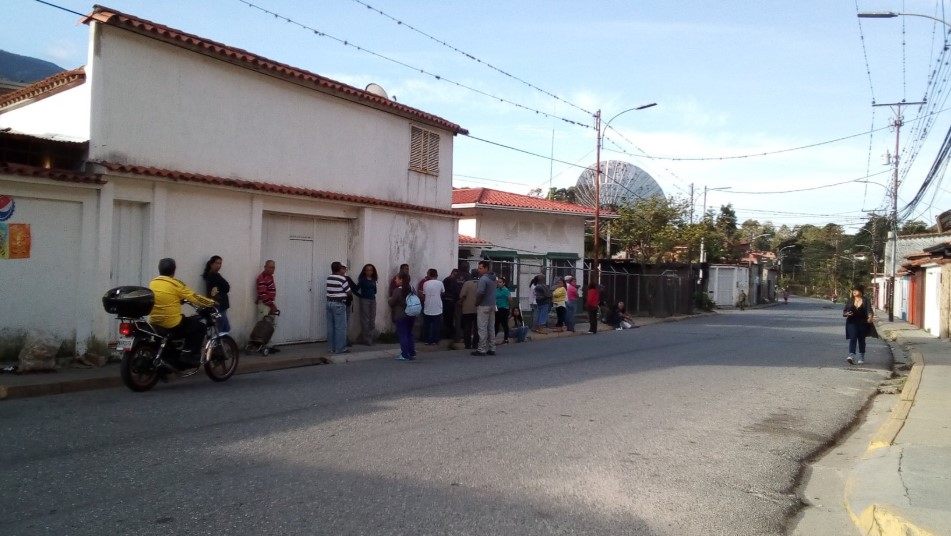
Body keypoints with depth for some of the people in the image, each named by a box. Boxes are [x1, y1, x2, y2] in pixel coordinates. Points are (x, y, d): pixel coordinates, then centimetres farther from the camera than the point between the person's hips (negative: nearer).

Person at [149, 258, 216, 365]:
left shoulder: (152, 283, 7)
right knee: (199, 326, 11)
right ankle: (188, 355, 3)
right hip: (173, 324, -7)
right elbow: (195, 298, -7)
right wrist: (211, 302, 7)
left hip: (155, 323, 7)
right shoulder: (176, 284, -12)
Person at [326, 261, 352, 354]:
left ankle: (332, 348, 12)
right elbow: (349, 292, -6)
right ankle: (340, 348, -1)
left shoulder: (329, 278, 8)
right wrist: (352, 293, 18)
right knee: (340, 327, -2)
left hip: (329, 303, 7)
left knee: (330, 327, 8)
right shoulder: (342, 278, -12)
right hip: (339, 304, -7)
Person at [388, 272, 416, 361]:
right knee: (409, 334, 15)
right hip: (411, 315, 7)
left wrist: (389, 300, 9)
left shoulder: (398, 290, -15)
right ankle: (412, 354, 17)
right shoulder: (412, 288, 6)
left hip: (401, 316, -7)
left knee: (402, 335, -1)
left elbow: (391, 303, -11)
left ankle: (405, 355, -1)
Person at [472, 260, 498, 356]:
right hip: (492, 305, 9)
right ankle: (491, 349, 15)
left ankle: (481, 350, -3)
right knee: (491, 328, 11)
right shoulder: (492, 278, 13)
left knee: (482, 328, -5)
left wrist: (477, 303, -10)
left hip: (484, 306, -9)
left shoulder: (483, 279, -15)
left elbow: (480, 292, -24)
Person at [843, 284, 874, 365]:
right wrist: (847, 313, -17)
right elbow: (844, 311, 7)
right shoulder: (849, 301, 6)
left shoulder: (866, 301, 0)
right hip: (852, 323, 0)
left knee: (861, 340, 11)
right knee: (853, 338, -15)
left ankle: (861, 357, 25)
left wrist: (870, 317, -33)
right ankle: (851, 356, -25)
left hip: (862, 323, 0)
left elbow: (869, 310, -12)